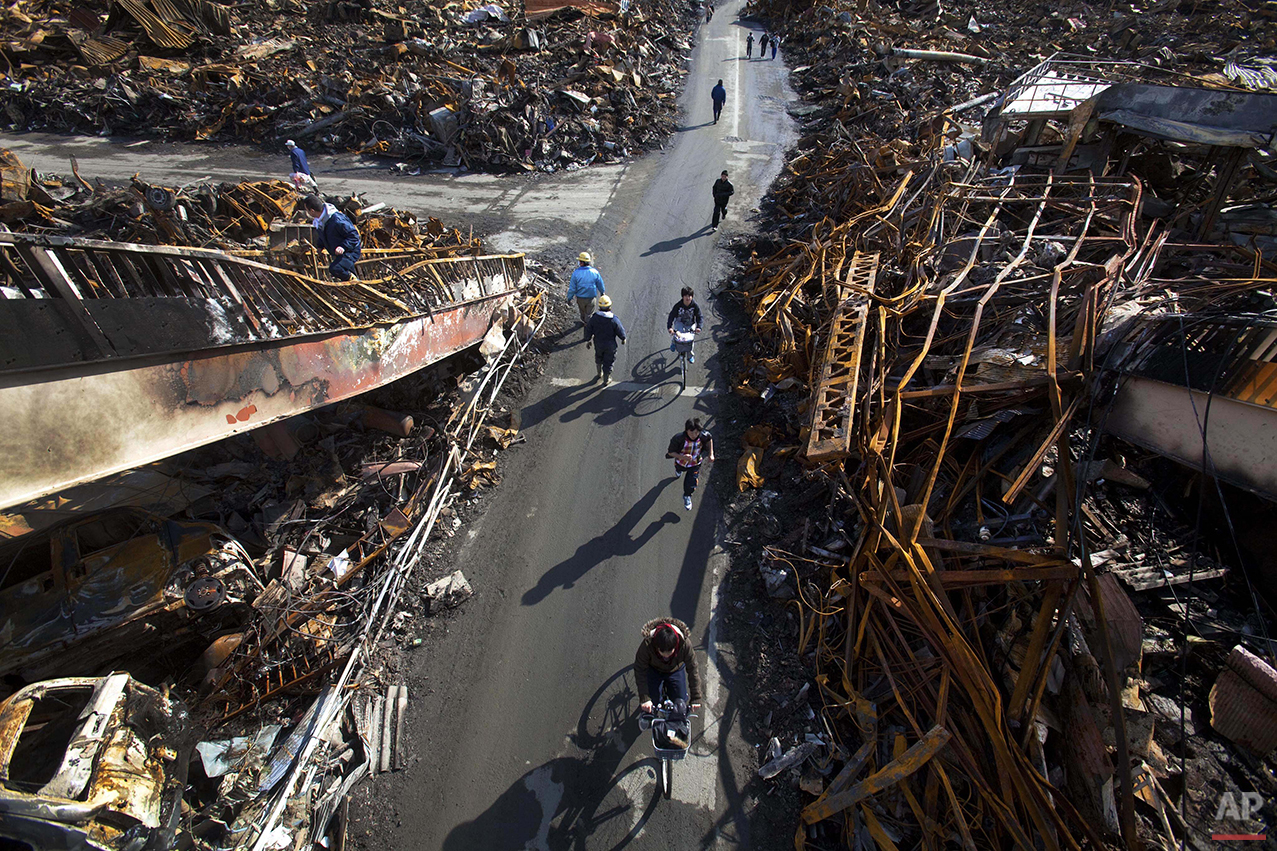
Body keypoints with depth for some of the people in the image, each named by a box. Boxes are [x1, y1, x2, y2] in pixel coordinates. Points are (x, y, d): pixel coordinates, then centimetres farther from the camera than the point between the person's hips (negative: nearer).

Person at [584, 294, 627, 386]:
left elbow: (588, 330, -7)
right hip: (610, 345, -3)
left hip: (598, 343, 3)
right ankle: (606, 380, 27)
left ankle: (599, 373, 51)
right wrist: (623, 339, 7)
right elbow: (620, 331, -14)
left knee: (598, 358, 30)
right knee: (608, 362, 13)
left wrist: (587, 341, 9)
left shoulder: (594, 318, -17)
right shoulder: (614, 320, -25)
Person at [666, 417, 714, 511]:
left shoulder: (703, 436, -33)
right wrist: (683, 457, -44)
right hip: (681, 463, 0)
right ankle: (678, 470, 76)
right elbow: (670, 452, -27)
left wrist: (711, 454, -13)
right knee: (679, 468, 34)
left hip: (695, 464, 0)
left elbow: (710, 439, -7)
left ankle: (687, 497, 37)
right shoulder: (678, 438, -40)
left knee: (691, 485, 0)